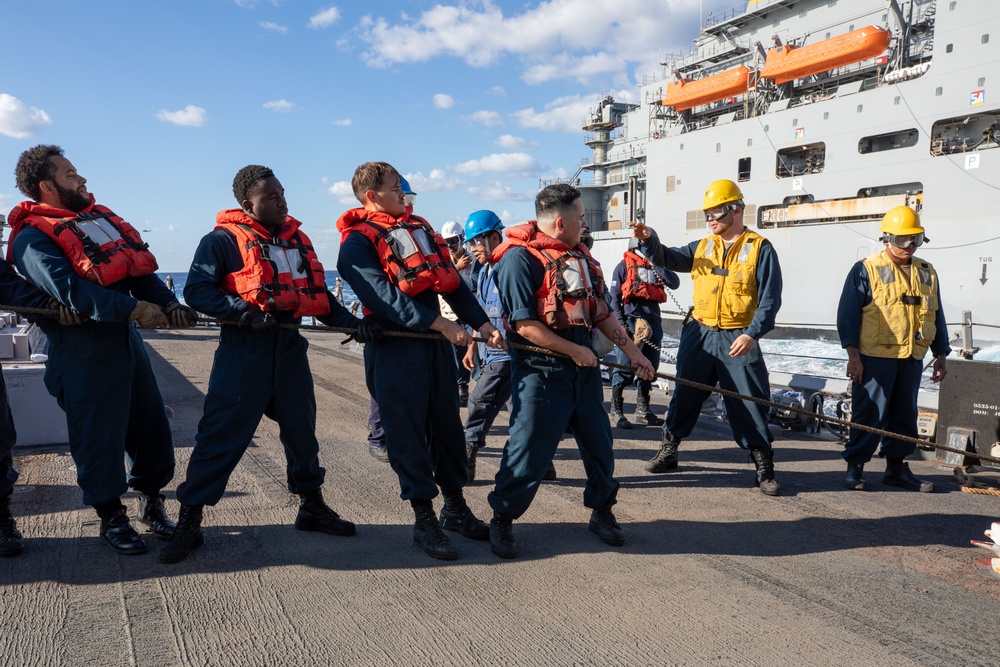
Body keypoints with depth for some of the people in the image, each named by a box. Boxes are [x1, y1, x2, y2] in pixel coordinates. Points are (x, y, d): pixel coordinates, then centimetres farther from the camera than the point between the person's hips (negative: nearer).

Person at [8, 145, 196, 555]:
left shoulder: (99, 216, 16)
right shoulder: (32, 237, -7)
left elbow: (140, 267, 10)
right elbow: (69, 290, -22)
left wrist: (169, 304, -6)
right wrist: (132, 309, -26)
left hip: (127, 337, 7)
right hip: (83, 347, -7)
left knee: (152, 424, 11)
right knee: (100, 434, 2)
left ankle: (151, 502, 29)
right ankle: (111, 518, 20)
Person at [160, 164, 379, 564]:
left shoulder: (296, 238, 15)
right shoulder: (224, 239, -6)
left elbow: (317, 293, 16)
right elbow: (196, 289, -13)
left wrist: (352, 322, 3)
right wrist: (244, 312, -25)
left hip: (289, 346, 6)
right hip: (244, 350, -6)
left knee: (302, 429, 14)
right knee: (221, 434, -3)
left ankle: (312, 506, 30)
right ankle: (189, 522, 10)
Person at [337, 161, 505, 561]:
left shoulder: (419, 226, 17)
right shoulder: (358, 241, -6)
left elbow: (452, 281, 13)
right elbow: (384, 295, -20)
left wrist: (482, 323, 2)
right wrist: (439, 323, -27)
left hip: (436, 340, 7)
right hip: (395, 345, -7)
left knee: (447, 423, 13)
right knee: (408, 430, -1)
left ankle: (455, 508, 27)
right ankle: (424, 520, 11)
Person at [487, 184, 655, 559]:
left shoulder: (580, 254, 13)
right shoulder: (520, 258, -13)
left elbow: (601, 311, 17)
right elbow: (524, 324, -18)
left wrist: (633, 352, 13)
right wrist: (574, 351, -15)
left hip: (583, 364, 8)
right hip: (541, 368, -7)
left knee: (598, 440, 14)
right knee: (530, 448, -3)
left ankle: (601, 512, 33)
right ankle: (502, 520, 17)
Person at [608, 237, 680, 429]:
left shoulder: (657, 266, 17)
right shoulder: (623, 266, 2)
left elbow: (674, 283, 3)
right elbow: (614, 297, -2)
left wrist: (657, 267, -6)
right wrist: (621, 324, -11)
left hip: (653, 319, 6)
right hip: (631, 317, -6)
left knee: (650, 366, 10)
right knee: (625, 365, -8)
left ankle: (643, 410, 21)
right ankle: (616, 411, 1)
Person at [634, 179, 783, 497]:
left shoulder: (759, 248, -5)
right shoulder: (703, 247, 11)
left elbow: (770, 300, -9)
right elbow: (666, 259, 4)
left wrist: (752, 334, -21)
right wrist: (648, 241, -16)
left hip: (738, 341, -4)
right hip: (699, 336, 4)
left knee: (749, 405, 1)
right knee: (684, 396, 12)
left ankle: (764, 469, 14)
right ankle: (668, 450, 27)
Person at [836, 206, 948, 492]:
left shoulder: (927, 273, 14)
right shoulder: (866, 270, -4)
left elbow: (937, 316, 20)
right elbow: (848, 314, -8)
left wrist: (940, 355, 16)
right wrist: (853, 354, -13)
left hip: (912, 359, 6)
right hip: (875, 358, -6)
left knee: (905, 414, 11)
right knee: (869, 413, -4)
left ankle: (896, 467, 23)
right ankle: (855, 466, 7)